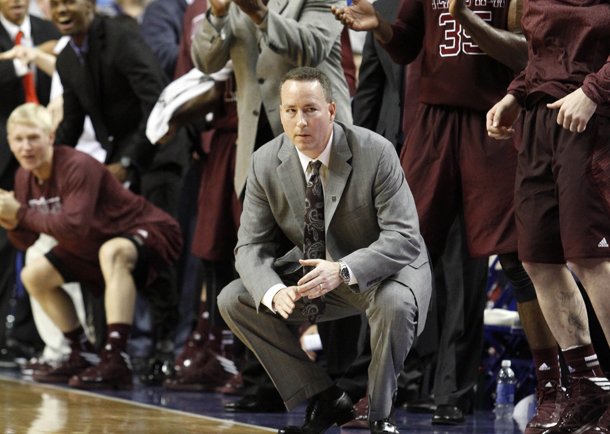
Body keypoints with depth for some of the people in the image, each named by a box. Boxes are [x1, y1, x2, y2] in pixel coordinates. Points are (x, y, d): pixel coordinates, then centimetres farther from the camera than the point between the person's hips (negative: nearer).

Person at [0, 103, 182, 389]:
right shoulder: (25, 177, -3)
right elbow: (27, 241, 2)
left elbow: (74, 225, -40)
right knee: (34, 275, 7)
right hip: (90, 248, 10)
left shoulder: (77, 167, -28)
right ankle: (82, 356, 15)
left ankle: (116, 360, -46)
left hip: (146, 231, -10)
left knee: (112, 252, -41)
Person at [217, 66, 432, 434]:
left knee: (395, 304, -38)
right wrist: (273, 292, -32)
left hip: (380, 267, -5)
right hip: (312, 269, 5)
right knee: (233, 300, -11)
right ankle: (326, 400, -2)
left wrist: (343, 270, -42)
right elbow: (251, 246, -9)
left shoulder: (375, 152, -22)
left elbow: (405, 238, -25)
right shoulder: (266, 162, -11)